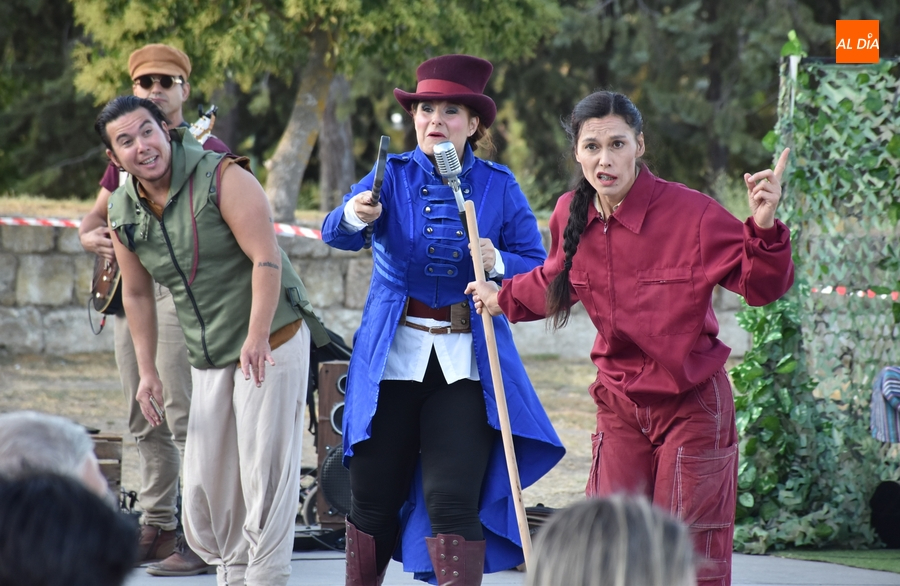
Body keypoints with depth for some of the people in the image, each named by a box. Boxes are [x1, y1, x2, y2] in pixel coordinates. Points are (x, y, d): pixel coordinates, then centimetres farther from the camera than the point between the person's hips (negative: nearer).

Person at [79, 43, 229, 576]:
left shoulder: (207, 151, -3)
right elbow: (96, 216, 25)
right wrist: (92, 237, 1)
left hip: (182, 283, -7)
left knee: (183, 417, -13)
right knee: (145, 423, 10)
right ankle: (157, 526, 18)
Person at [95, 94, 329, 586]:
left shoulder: (222, 179, -17)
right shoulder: (122, 209, 3)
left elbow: (267, 259, -21)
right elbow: (137, 293, 14)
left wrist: (257, 338, -27)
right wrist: (146, 371, 11)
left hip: (271, 343, -7)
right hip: (207, 358, 7)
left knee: (265, 468, -8)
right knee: (206, 480, 9)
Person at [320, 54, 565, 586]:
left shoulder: (499, 186, 2)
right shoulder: (394, 176, 0)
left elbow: (538, 267, 0)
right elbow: (336, 235, -17)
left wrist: (498, 262, -21)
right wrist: (352, 217, -40)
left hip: (466, 362, -1)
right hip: (393, 356, 1)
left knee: (452, 498, -11)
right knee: (374, 496, 7)